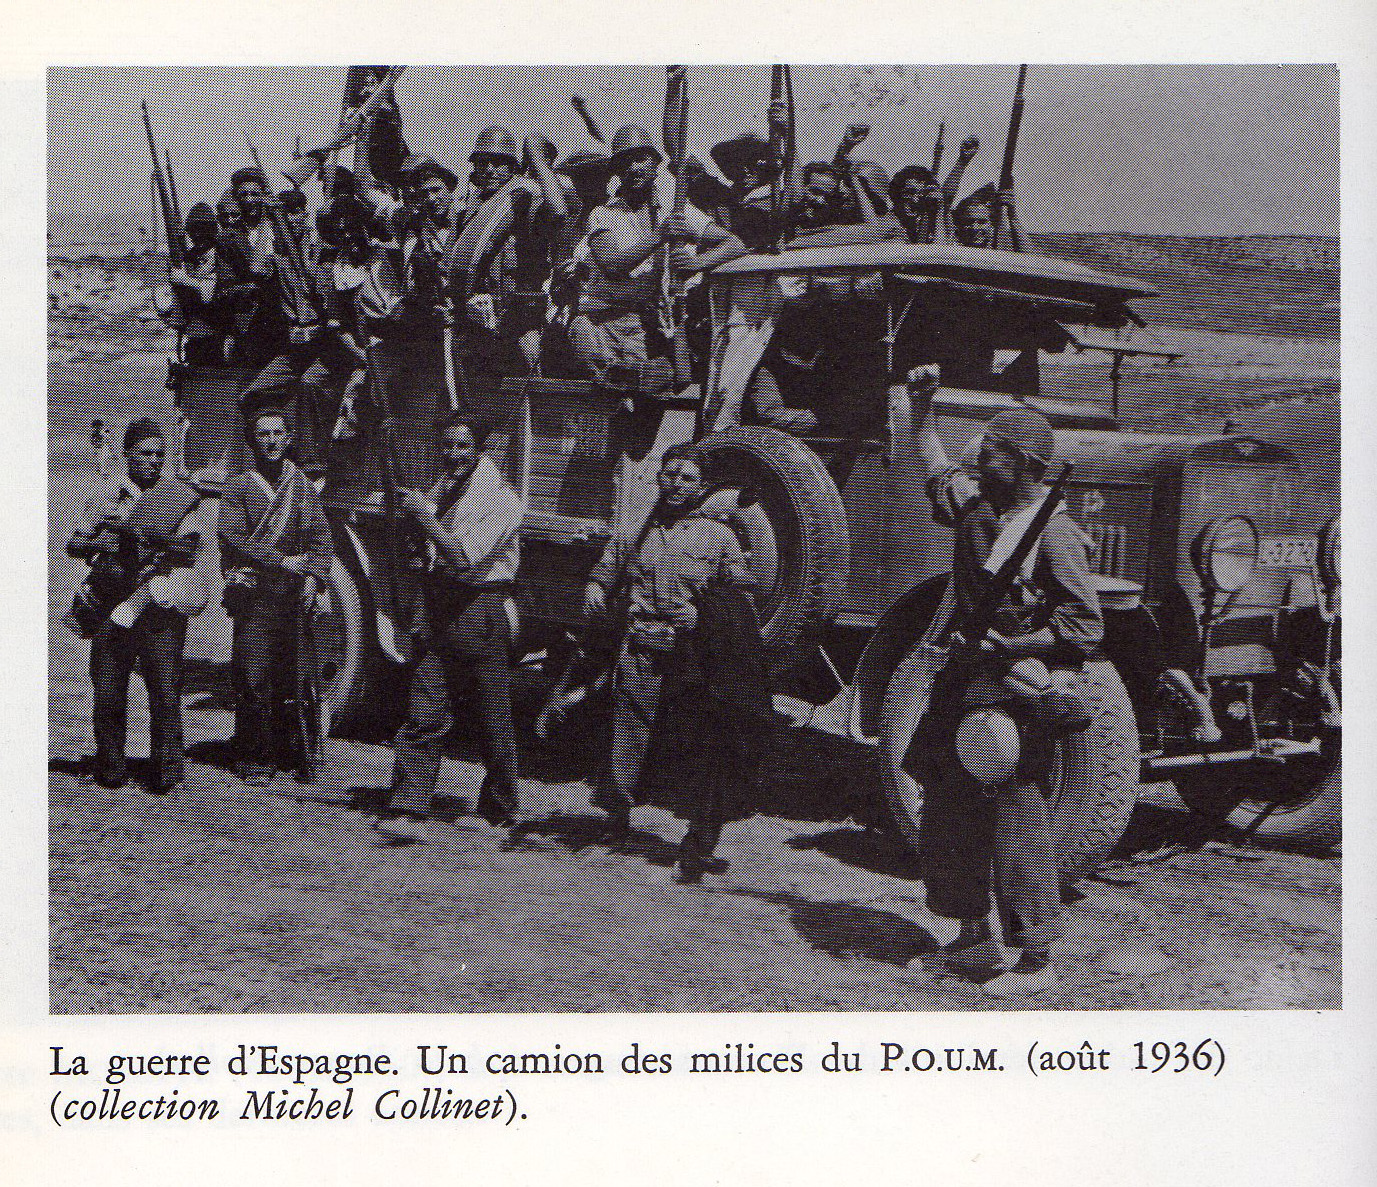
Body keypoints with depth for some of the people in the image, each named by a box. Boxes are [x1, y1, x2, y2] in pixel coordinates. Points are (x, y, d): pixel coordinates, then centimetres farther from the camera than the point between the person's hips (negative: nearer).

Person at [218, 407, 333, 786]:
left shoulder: (302, 486, 13)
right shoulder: (239, 487, 2)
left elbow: (322, 537, 11)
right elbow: (232, 537, -8)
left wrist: (314, 577, -4)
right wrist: (281, 561, -13)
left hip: (294, 597, 3)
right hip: (254, 597, -3)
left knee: (288, 680, 4)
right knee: (253, 681, -6)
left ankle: (282, 752, 16)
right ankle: (254, 761, 1)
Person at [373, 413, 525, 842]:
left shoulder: (502, 499, -7)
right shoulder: (437, 492, 15)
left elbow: (466, 558, -17)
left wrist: (425, 516, -14)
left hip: (483, 611, -5)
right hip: (437, 610, 5)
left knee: (494, 719, 3)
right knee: (424, 715, -4)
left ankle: (500, 810, 20)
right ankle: (409, 811, -7)